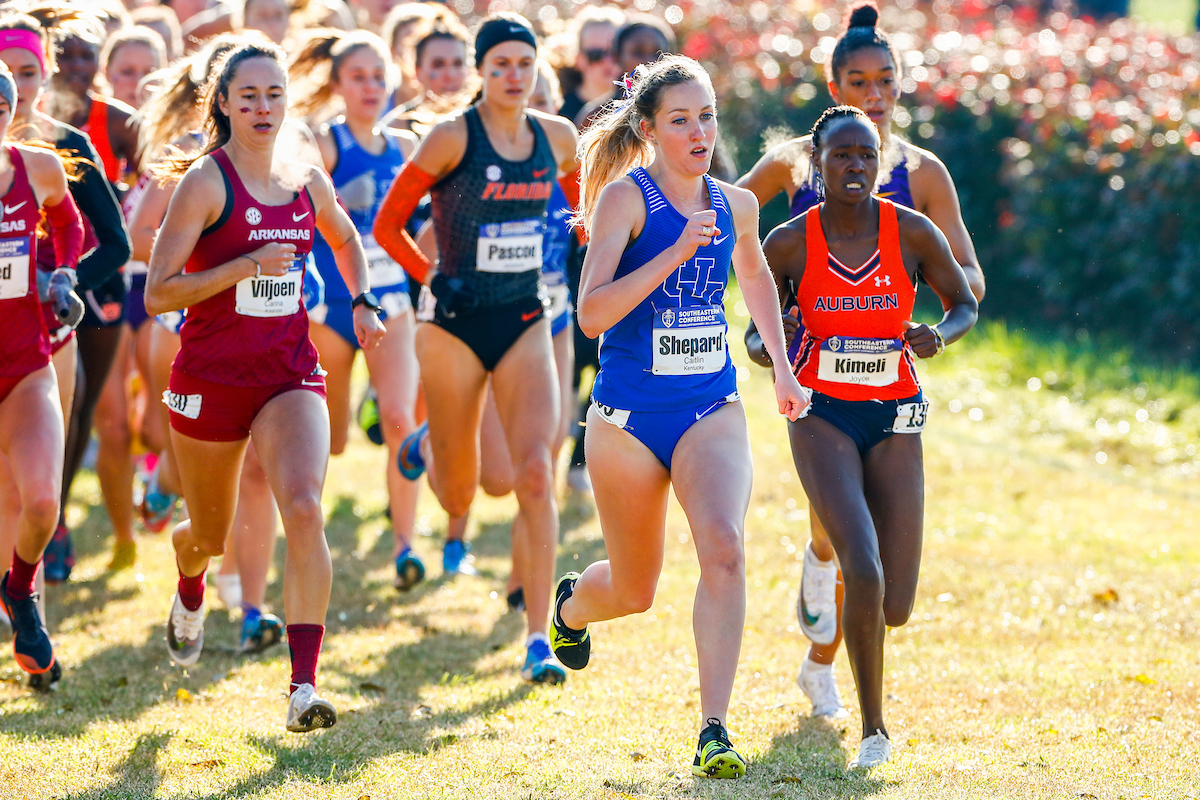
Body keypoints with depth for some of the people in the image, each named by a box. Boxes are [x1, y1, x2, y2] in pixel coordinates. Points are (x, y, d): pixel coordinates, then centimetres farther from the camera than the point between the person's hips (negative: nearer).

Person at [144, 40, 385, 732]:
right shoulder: (206, 181, -10)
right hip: (210, 378, -2)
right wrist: (247, 265, -22)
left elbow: (347, 239, 29)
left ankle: (305, 684, -24)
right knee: (211, 536, 14)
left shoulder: (308, 182, 5)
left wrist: (363, 303, 13)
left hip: (291, 374, 2)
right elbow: (158, 293, -14)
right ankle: (190, 592, 54)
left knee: (304, 508, -23)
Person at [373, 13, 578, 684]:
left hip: (526, 325, 2)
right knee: (459, 500, 10)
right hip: (456, 326, -2)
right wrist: (432, 277, -11)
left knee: (536, 476, -16)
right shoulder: (454, 137, -11)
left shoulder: (558, 138, 1)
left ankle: (539, 641, -13)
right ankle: (426, 447, 49)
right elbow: (388, 224, -4)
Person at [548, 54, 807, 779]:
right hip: (630, 414, -3)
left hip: (712, 408, 3)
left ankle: (714, 732, -23)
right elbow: (592, 312, -21)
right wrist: (678, 251, -27)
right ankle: (571, 604, 50)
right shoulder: (626, 196, -11)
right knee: (634, 591, 12)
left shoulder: (735, 205, 4)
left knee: (724, 549, -24)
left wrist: (782, 368, 26)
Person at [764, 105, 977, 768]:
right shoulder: (789, 244, -5)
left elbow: (965, 305, 9)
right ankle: (873, 728, -6)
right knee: (864, 574, -25)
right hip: (822, 418, -2)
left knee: (894, 608, -1)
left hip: (893, 420, 2)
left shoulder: (912, 233, -4)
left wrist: (940, 334, -13)